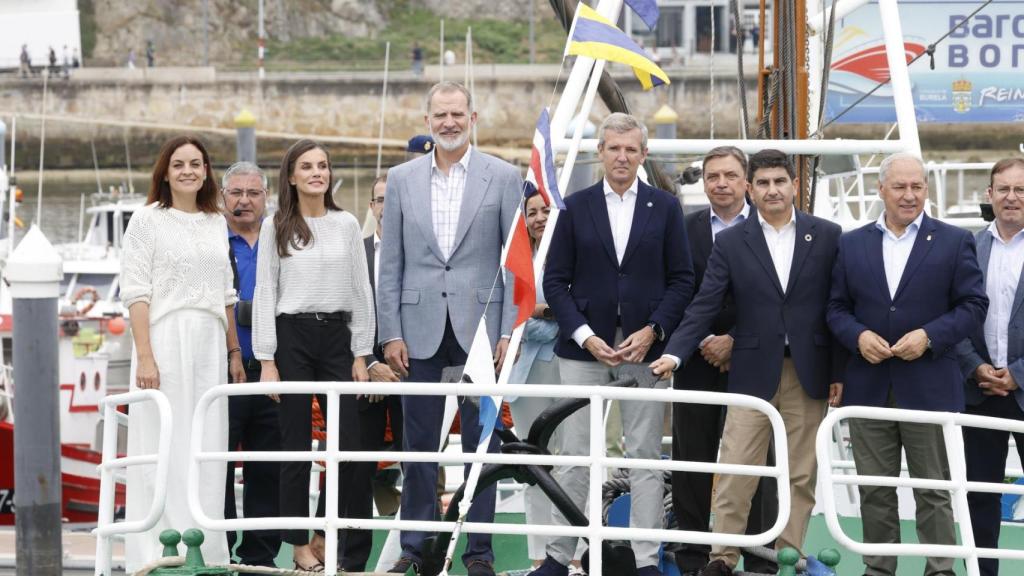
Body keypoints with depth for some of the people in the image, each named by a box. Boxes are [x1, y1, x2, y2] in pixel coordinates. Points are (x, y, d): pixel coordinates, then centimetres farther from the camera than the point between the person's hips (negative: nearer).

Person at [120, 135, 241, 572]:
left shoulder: (216, 223, 15)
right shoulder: (147, 221, 0)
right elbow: (136, 293, -6)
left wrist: (234, 351, 13)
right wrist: (145, 356, -14)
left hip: (210, 344, 5)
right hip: (165, 339, -5)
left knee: (207, 449, 5)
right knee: (162, 447, -5)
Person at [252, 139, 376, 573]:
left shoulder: (347, 225, 8)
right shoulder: (277, 229, 3)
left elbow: (361, 291, 9)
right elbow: (264, 294, 2)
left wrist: (361, 354, 3)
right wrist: (267, 360, -5)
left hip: (336, 335, 2)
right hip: (292, 336, -2)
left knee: (350, 444, -3)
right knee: (296, 443, 2)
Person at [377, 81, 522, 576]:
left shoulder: (503, 177, 1)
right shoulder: (402, 179, 7)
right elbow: (390, 263, 7)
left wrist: (510, 331, -6)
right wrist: (390, 332, 0)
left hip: (479, 323, -2)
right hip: (420, 326, 2)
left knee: (481, 440, 3)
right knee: (418, 442, 6)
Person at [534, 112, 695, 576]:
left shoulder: (665, 208, 6)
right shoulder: (576, 207, 6)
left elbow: (682, 280, 5)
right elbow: (555, 281, 3)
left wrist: (652, 331, -9)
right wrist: (585, 336, -8)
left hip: (645, 346, 0)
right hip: (584, 347, 0)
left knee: (645, 457, 2)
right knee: (574, 456, 1)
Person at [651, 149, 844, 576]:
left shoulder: (826, 236, 4)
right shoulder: (730, 243, 4)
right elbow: (705, 305, -1)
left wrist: (839, 373, 0)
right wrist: (674, 353, -15)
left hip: (808, 373, 1)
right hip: (753, 372, 0)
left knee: (801, 475, 5)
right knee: (735, 471, -4)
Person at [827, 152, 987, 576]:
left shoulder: (954, 242, 3)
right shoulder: (852, 244, 10)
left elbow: (974, 305, -1)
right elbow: (837, 307, 10)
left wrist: (929, 336, -14)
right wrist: (858, 336, -10)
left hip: (929, 388, -2)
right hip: (869, 388, 2)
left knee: (934, 491, 3)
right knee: (874, 492, 7)